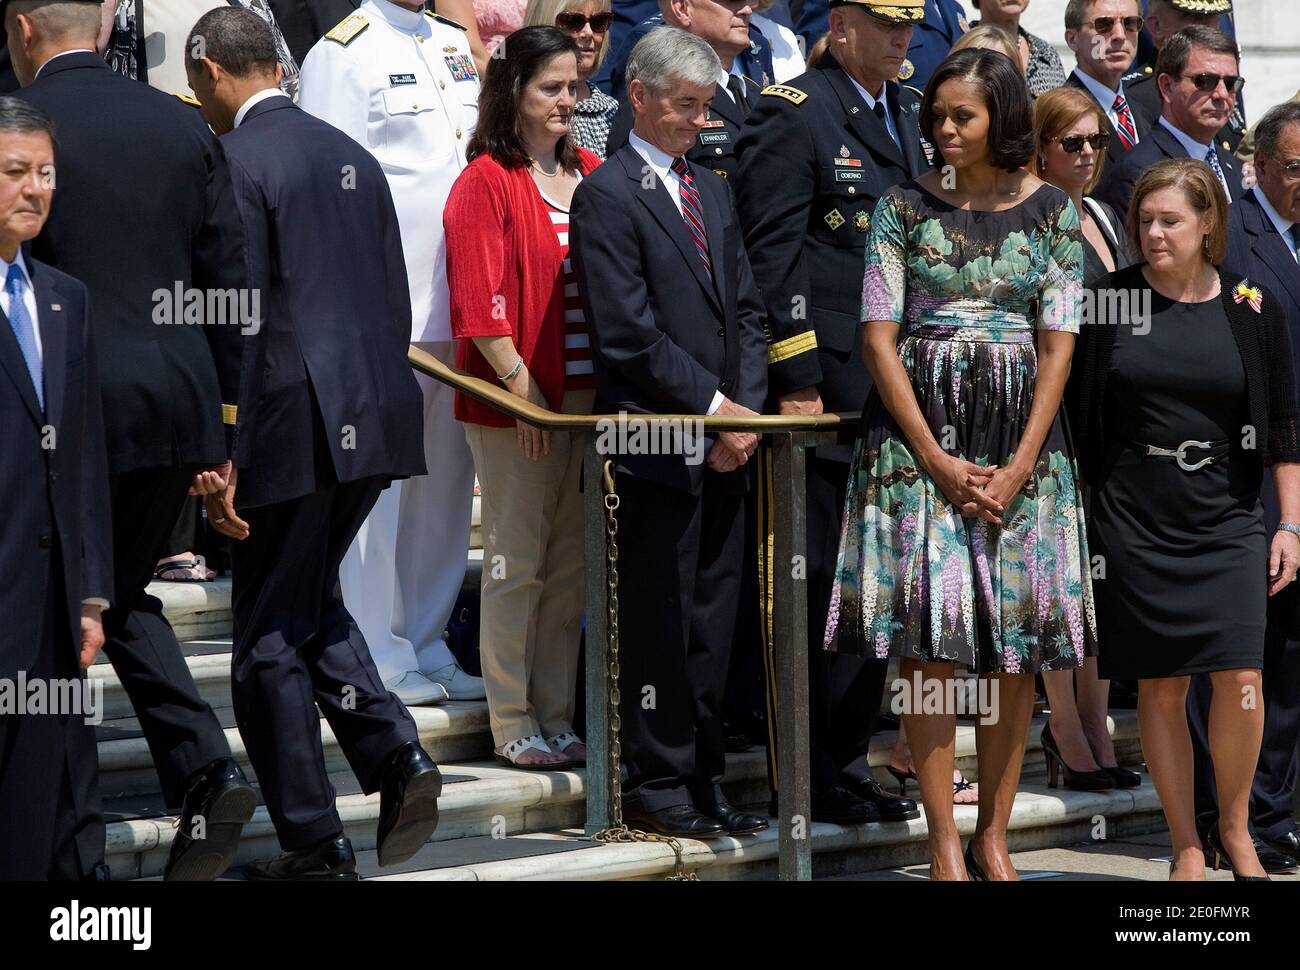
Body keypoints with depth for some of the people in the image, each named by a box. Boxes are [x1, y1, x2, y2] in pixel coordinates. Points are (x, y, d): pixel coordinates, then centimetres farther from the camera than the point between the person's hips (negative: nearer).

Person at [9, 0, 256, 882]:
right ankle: (204, 770, 6)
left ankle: (74, 840, 7)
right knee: (122, 594, 23)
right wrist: (224, 425, 14)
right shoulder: (184, 127, 6)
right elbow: (230, 284, 8)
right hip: (178, 406, 5)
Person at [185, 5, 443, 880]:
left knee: (270, 640, 2)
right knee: (311, 604, 23)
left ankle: (315, 845, 4)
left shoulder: (238, 162, -10)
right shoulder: (351, 156, 14)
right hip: (373, 416, 8)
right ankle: (396, 755, 4)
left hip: (292, 426, -8)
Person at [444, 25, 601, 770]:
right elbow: (479, 300, -12)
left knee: (570, 566, 9)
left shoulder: (590, 174, 11)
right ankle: (513, 726, 6)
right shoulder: (486, 183, -8)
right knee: (519, 563, 0)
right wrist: (520, 386, -16)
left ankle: (557, 719, 16)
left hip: (586, 394, 6)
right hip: (514, 401, -6)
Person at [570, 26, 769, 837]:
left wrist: (748, 411, 1)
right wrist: (715, 408, -12)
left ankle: (703, 778, 14)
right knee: (661, 622, -2)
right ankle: (657, 786, 5)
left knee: (713, 620, 8)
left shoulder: (713, 191, 17)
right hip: (658, 443, -7)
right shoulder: (607, 195, -7)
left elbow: (746, 310, 16)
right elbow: (629, 334, -14)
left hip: (726, 441, 7)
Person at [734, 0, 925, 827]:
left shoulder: (912, 116, 16)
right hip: (827, 388, -8)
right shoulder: (794, 113, -9)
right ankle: (807, 783, 2)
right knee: (815, 586, -3)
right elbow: (773, 254, -13)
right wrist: (796, 382, -17)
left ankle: (849, 766, 21)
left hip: (897, 394, 8)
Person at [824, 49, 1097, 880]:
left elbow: (1058, 345, 1)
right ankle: (945, 843, -4)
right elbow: (880, 338, -2)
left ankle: (994, 835, 10)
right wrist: (936, 458, -10)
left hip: (1021, 436, 1)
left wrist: (1020, 467, -9)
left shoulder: (1051, 211, 4)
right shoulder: (905, 207, 2)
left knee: (1017, 643, 1)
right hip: (918, 430, -1)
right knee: (930, 637, -7)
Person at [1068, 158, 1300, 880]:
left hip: (1228, 521, 0)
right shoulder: (1112, 300, 1)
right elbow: (1080, 414, 6)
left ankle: (1235, 826, 8)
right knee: (1161, 686, 2)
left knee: (1240, 678, -12)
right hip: (1134, 520, 0)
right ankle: (1187, 846, 10)